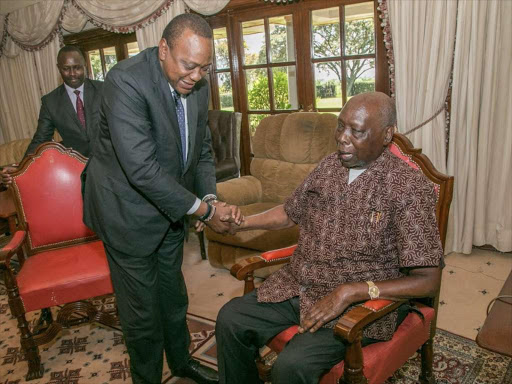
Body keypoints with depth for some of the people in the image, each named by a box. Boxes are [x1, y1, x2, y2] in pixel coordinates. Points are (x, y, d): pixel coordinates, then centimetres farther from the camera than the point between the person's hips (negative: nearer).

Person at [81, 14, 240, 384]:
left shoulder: (198, 86, -4)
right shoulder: (125, 82, -26)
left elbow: (202, 150, 5)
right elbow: (142, 168, -32)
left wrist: (211, 198, -11)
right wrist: (203, 209, -26)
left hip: (170, 208, 7)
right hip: (129, 211, -6)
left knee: (174, 296, 23)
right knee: (142, 307, 8)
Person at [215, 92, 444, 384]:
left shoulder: (409, 187, -16)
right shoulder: (329, 166, 3)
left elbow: (428, 280, -17)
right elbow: (290, 213, 16)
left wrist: (350, 292, -26)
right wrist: (240, 223, 1)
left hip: (362, 302, -6)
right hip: (298, 286, 6)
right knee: (231, 319, -5)